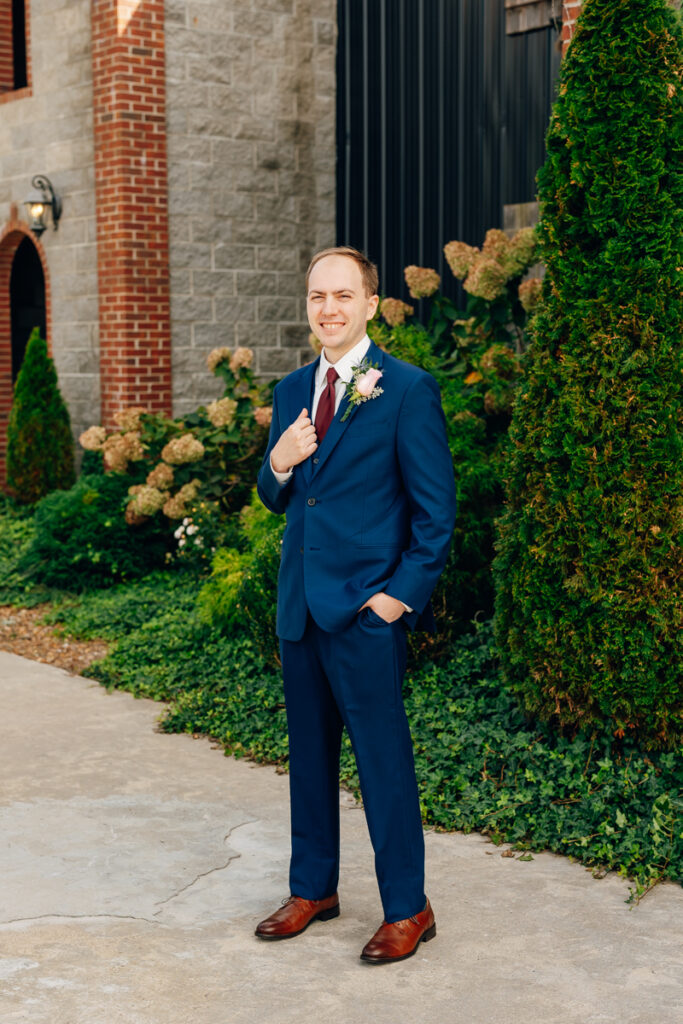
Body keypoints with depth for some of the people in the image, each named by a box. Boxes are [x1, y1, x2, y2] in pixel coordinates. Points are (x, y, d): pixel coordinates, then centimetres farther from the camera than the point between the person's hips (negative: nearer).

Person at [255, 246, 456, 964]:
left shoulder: (407, 389, -8)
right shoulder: (291, 391, 12)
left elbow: (436, 508, -8)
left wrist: (404, 593, -13)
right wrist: (278, 464, -6)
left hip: (366, 606, -6)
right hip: (299, 604, 7)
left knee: (383, 757, 0)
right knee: (309, 752, 16)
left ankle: (407, 910, 14)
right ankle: (313, 889, 30)